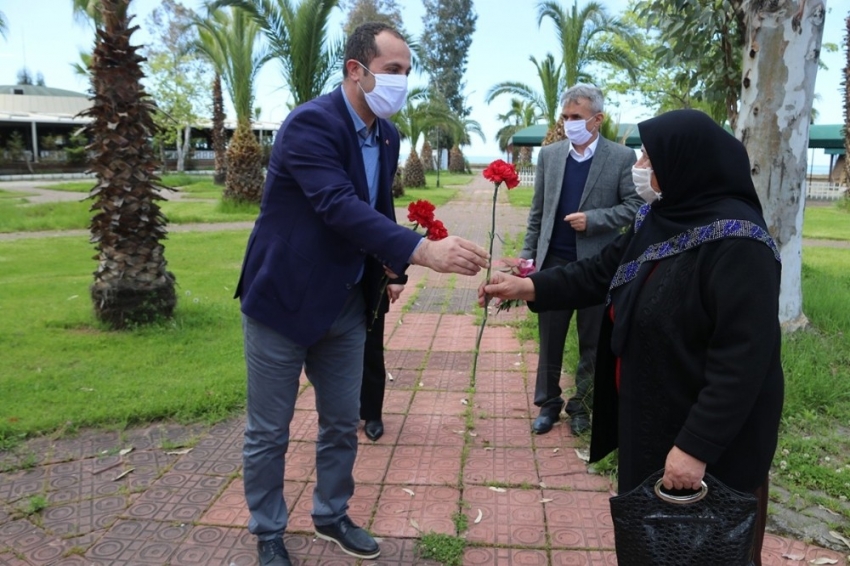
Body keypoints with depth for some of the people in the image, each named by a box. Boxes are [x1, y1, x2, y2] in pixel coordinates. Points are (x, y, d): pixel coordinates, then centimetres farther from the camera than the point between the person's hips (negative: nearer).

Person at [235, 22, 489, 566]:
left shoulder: (388, 135, 4)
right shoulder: (310, 123, -20)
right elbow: (339, 205, -34)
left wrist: (394, 263, -4)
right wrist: (424, 250, -44)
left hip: (346, 303, 7)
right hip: (283, 297, -7)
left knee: (343, 423, 17)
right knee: (269, 432, 8)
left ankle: (332, 515, 38)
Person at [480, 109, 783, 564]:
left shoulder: (736, 244, -26)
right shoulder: (658, 218, 1)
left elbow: (742, 359, -27)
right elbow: (602, 271, 7)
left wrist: (697, 446, -27)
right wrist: (528, 286, -2)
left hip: (709, 435, -8)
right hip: (648, 414, 8)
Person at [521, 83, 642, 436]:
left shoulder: (622, 158, -5)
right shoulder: (549, 155, 5)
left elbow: (634, 207, -8)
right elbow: (537, 211, 7)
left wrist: (592, 219, -19)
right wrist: (528, 254, 3)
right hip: (553, 262, 3)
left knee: (593, 344, 11)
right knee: (550, 340, 11)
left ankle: (581, 406, 27)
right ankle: (548, 404, 26)